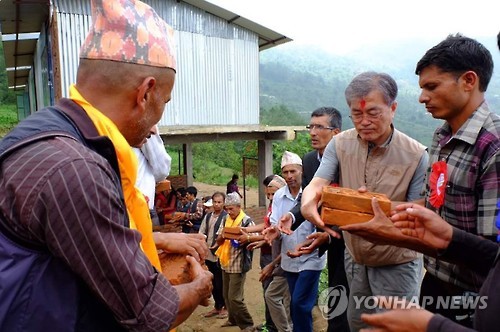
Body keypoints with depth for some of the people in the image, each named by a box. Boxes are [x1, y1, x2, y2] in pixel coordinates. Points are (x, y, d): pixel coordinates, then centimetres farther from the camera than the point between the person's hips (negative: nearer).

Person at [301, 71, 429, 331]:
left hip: (396, 266, -3)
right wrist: (308, 203, -40)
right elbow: (316, 185, -16)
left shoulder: (416, 155, -17)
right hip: (354, 259, 4)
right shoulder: (339, 145, -7)